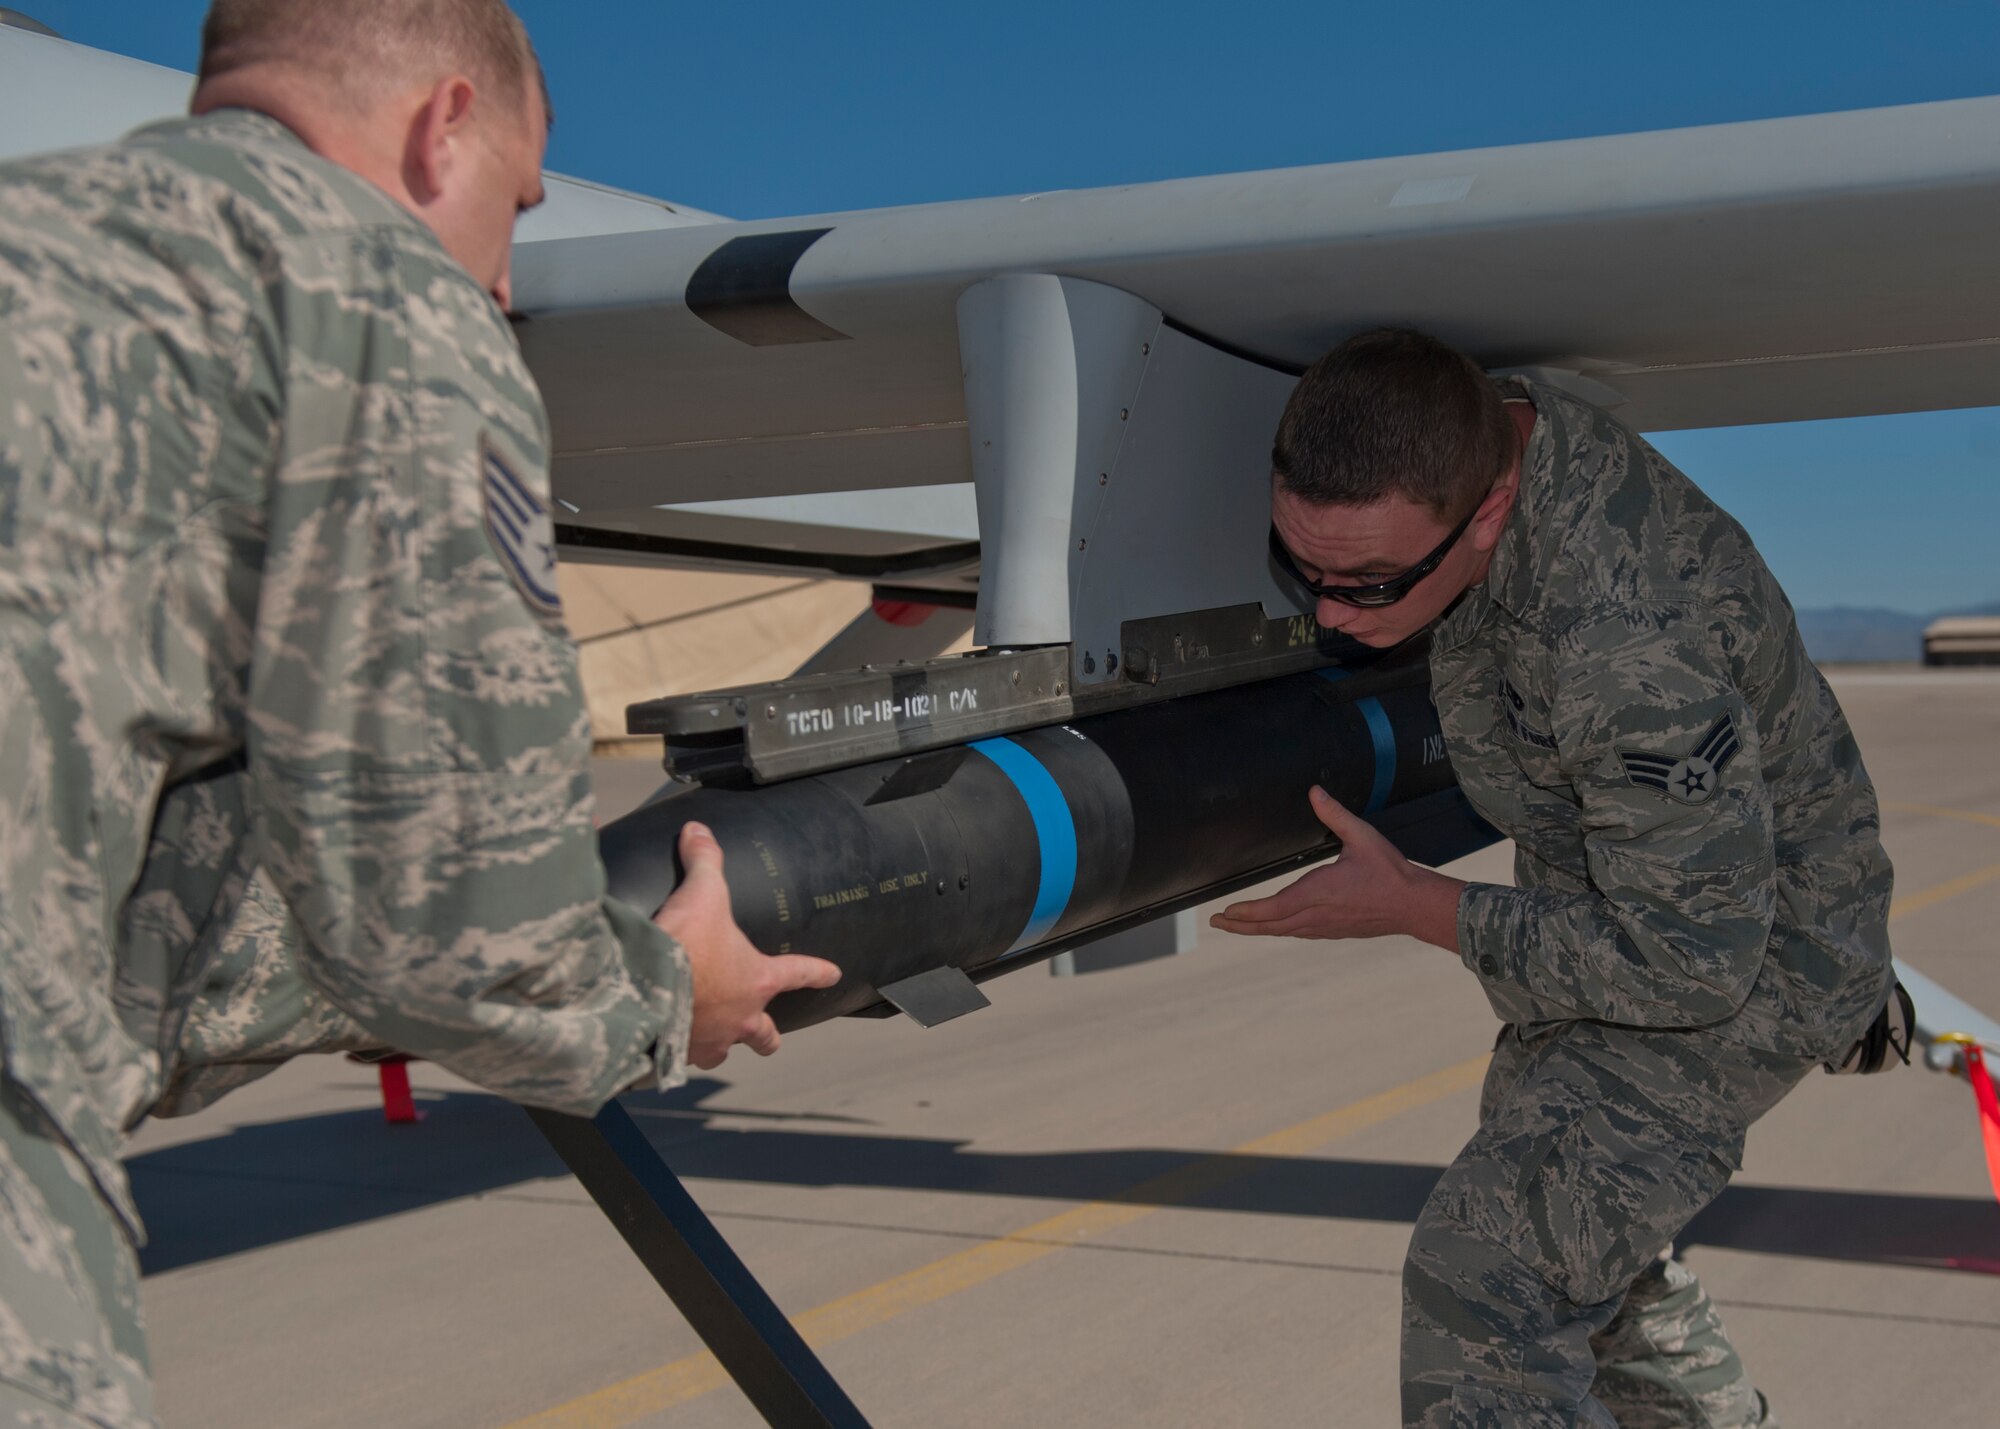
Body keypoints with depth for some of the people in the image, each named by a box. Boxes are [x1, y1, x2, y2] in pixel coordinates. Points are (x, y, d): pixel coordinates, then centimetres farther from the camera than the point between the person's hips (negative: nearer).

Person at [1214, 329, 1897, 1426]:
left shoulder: (1626, 647, -41)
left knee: (1487, 1278, -23)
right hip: (1616, 897, 9)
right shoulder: (1486, 435, -15)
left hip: (1741, 964, -9)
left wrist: (1411, 907, -26)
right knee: (1578, 1255, 26)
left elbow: (1692, 962, -31)